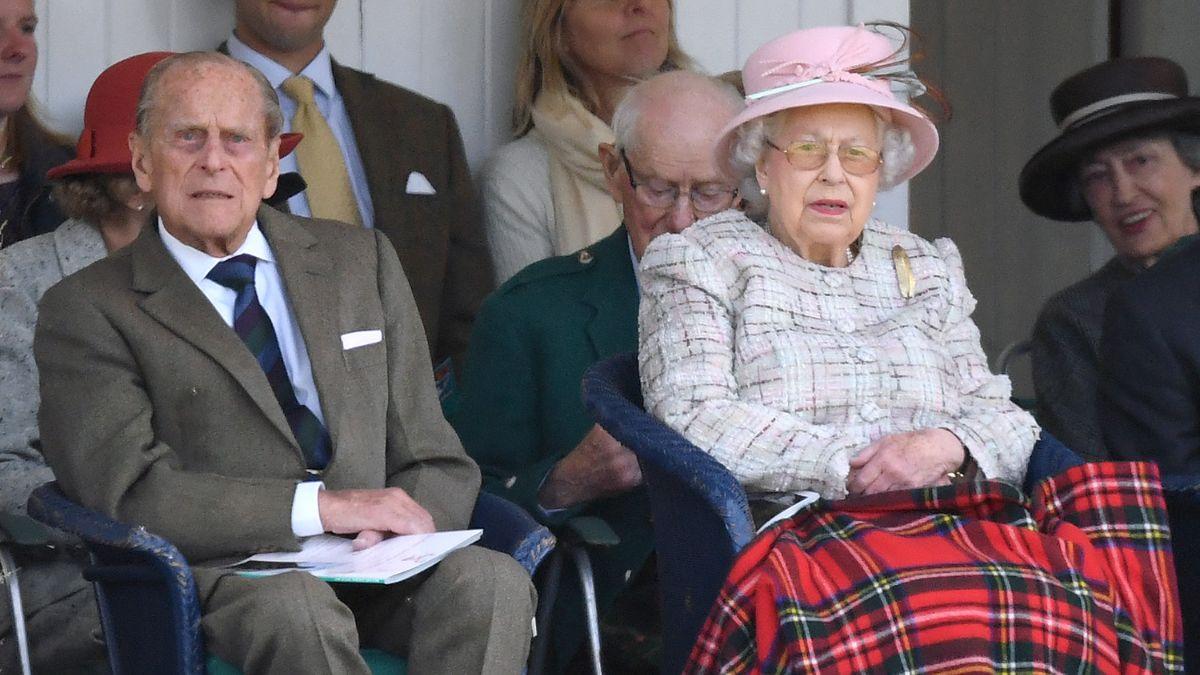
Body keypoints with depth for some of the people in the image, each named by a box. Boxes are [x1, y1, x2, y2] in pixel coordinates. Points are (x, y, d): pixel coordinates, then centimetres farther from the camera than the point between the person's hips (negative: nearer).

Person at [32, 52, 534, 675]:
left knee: (490, 580, -29)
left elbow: (435, 465, 17)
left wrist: (402, 528, -8)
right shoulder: (88, 310, 6)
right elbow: (127, 494, -8)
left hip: (376, 574, 4)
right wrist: (321, 506, -16)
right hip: (219, 573, -4)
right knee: (295, 607, -38)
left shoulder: (363, 262, 19)